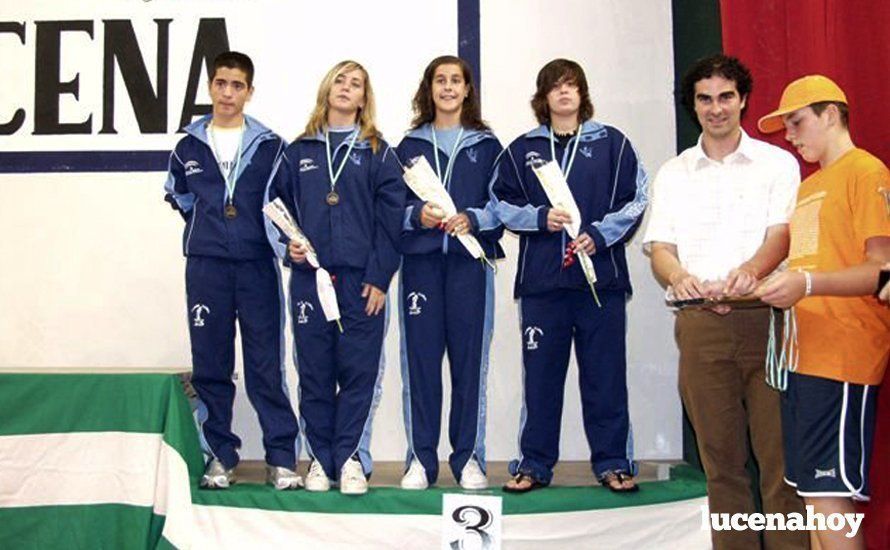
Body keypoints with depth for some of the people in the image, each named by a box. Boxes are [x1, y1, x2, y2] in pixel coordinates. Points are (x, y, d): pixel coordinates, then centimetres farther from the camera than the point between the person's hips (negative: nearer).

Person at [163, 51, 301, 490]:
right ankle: (220, 456, 16)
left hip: (258, 265, -2)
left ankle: (281, 457, 5)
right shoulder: (188, 148, 10)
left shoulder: (270, 146, 5)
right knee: (210, 366, 5)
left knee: (266, 365, -1)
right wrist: (210, 226, 13)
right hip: (205, 265, 2)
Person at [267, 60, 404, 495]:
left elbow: (390, 217, 0)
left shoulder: (377, 153, 6)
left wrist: (379, 277, -7)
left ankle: (350, 458, 10)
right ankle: (320, 459, 15)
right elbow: (277, 205, 16)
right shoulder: (298, 152, 13)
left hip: (361, 279, -2)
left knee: (360, 370, -1)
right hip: (309, 276, 2)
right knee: (314, 370, 5)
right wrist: (287, 245, -2)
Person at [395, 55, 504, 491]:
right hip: (420, 258, 1)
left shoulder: (486, 145, 12)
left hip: (470, 259, 0)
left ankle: (468, 457, 9)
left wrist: (472, 219, -12)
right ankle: (420, 458, 8)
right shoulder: (410, 144, 14)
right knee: (420, 355, -1)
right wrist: (417, 214, -10)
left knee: (469, 356, 0)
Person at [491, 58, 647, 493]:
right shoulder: (521, 150, 11)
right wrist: (540, 217, -8)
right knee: (540, 373, 5)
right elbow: (502, 204, 9)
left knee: (605, 372, 4)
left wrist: (600, 233, -9)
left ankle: (613, 461, 15)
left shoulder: (612, 144, 8)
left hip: (601, 274, -1)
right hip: (541, 278, 1)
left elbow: (636, 200, 4)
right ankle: (534, 462, 15)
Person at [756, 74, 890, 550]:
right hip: (802, 354, 9)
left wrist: (807, 284, -26)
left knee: (829, 493, -8)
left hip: (843, 359, -9)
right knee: (810, 491, 10)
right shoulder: (808, 186, 22)